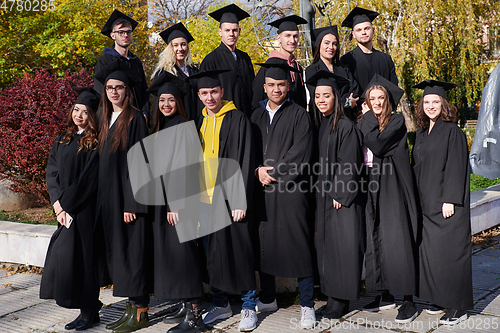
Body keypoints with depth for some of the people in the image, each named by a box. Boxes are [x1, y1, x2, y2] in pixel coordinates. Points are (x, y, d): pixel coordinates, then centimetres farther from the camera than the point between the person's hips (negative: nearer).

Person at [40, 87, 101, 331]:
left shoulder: (95, 142, -7)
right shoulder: (64, 139, 13)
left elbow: (88, 178, -13)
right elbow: (52, 173, 10)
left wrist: (67, 203, -12)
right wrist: (58, 203, -3)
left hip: (84, 208, -7)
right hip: (64, 208, 7)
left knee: (80, 254, -5)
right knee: (63, 254, 7)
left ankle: (89, 311, 9)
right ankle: (89, 309, 17)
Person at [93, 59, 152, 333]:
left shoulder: (135, 118, -9)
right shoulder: (106, 120, 15)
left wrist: (132, 203, -19)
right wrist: (103, 201, 12)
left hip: (128, 195, -8)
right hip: (109, 197, 8)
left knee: (132, 251, -4)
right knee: (117, 252, 9)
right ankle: (131, 308, 17)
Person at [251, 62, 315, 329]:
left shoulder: (299, 115, 0)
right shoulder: (256, 116, 15)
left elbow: (300, 154, -9)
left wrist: (272, 172, -11)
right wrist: (258, 171, -6)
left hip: (291, 189, -5)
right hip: (262, 190, 5)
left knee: (297, 245, -4)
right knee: (263, 243, 9)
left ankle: (307, 305, 5)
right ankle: (267, 299, 25)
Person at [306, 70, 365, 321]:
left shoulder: (346, 127, -11)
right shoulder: (318, 126, 12)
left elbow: (348, 165, -14)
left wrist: (339, 194, -16)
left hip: (342, 197, -8)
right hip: (323, 197, 8)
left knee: (341, 246, -2)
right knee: (325, 244, 10)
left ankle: (341, 300, 7)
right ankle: (333, 297, 18)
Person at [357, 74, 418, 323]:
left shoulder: (397, 121, -4)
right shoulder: (365, 123, 14)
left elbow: (377, 144, -19)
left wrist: (367, 118, -8)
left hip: (393, 188, -6)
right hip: (370, 188, 7)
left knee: (396, 242, -8)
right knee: (376, 241, 8)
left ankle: (408, 300, -1)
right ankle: (386, 295, 18)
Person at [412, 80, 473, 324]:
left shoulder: (452, 132, -8)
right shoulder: (421, 133, 14)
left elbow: (456, 168, -12)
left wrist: (450, 200, -18)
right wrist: (417, 198, 14)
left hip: (447, 203, -7)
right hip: (427, 203, 7)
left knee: (449, 251, -4)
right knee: (430, 251, 9)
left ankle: (458, 307, 4)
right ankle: (440, 299, 22)